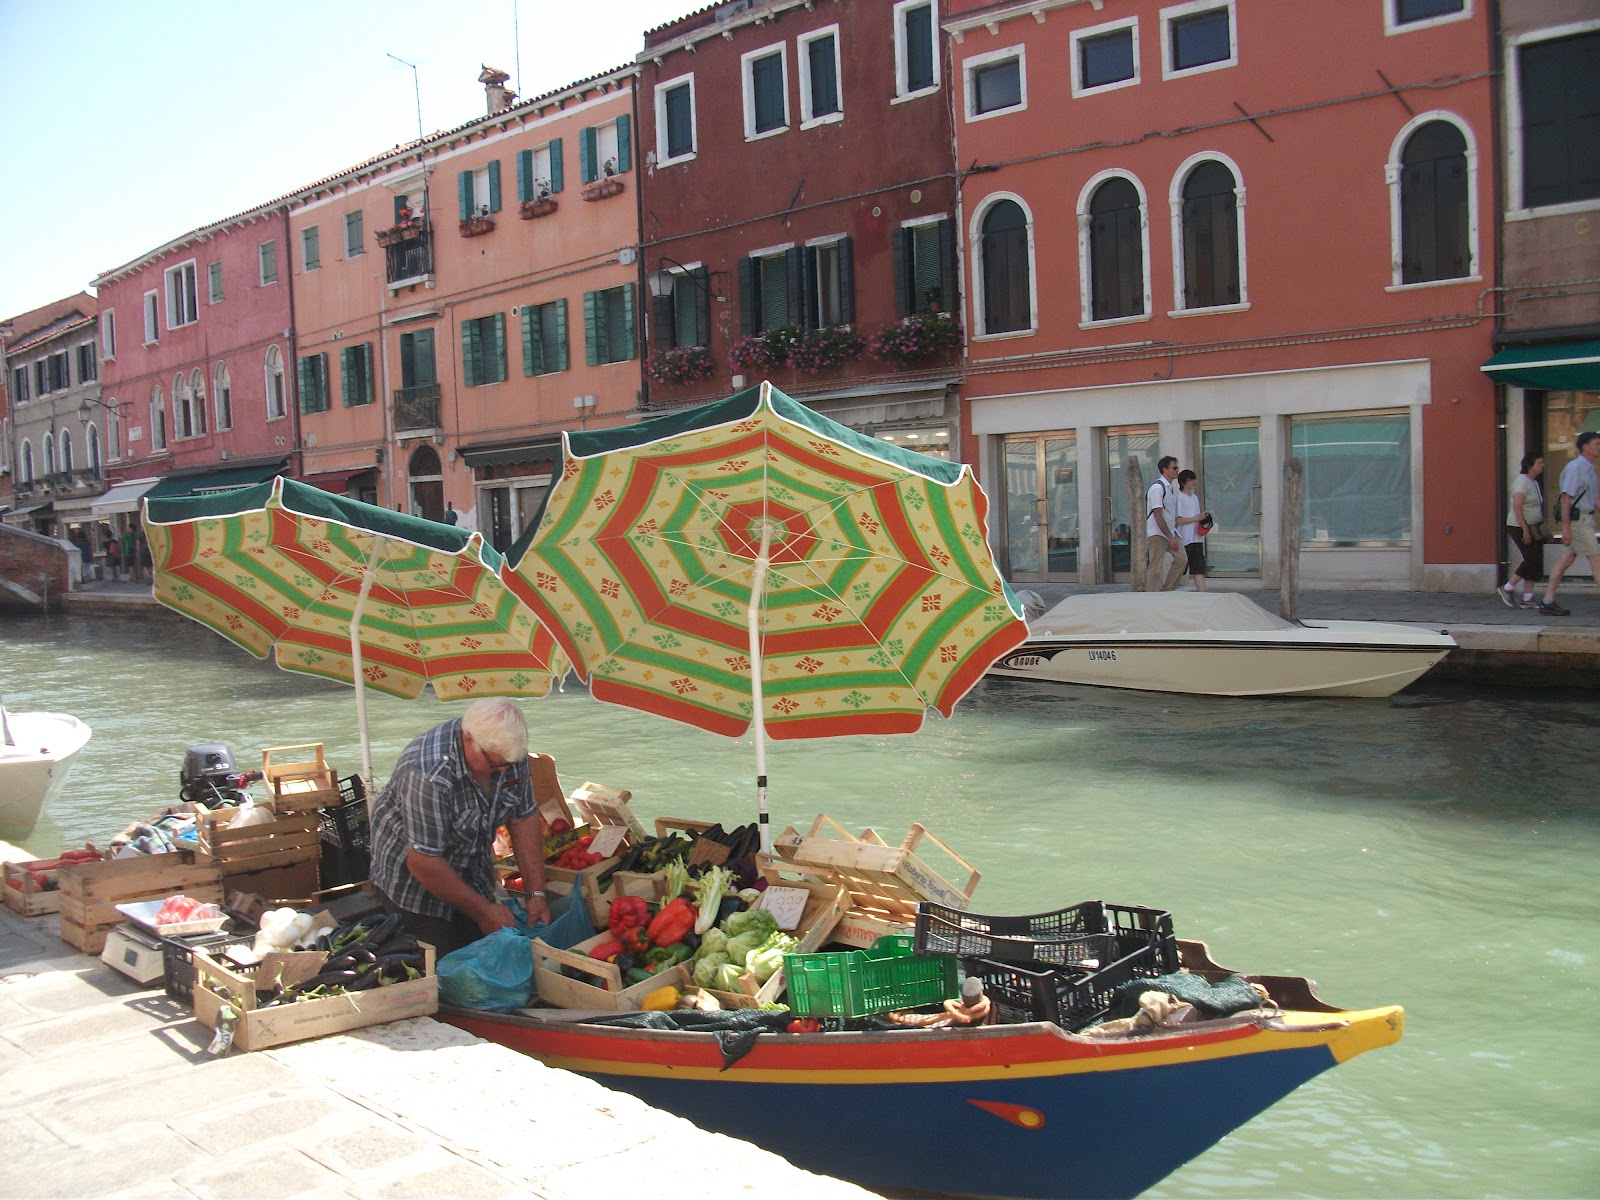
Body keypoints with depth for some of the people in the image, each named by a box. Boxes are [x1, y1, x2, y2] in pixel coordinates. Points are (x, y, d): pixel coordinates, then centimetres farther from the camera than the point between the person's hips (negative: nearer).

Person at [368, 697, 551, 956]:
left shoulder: (507, 751, -16)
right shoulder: (428, 775, -35)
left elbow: (524, 820, -6)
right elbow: (423, 862, -29)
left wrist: (537, 893, -10)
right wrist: (482, 911, -21)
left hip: (473, 872, 6)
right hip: (414, 881, -6)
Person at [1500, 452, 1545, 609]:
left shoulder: (1534, 482, 16)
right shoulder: (1522, 481, -14)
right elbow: (1517, 507, -21)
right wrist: (1525, 530, -23)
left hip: (1533, 528, 9)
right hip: (1519, 527, -9)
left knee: (1535, 563, 4)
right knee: (1531, 559, -14)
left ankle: (1527, 599, 6)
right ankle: (1507, 589, -1)